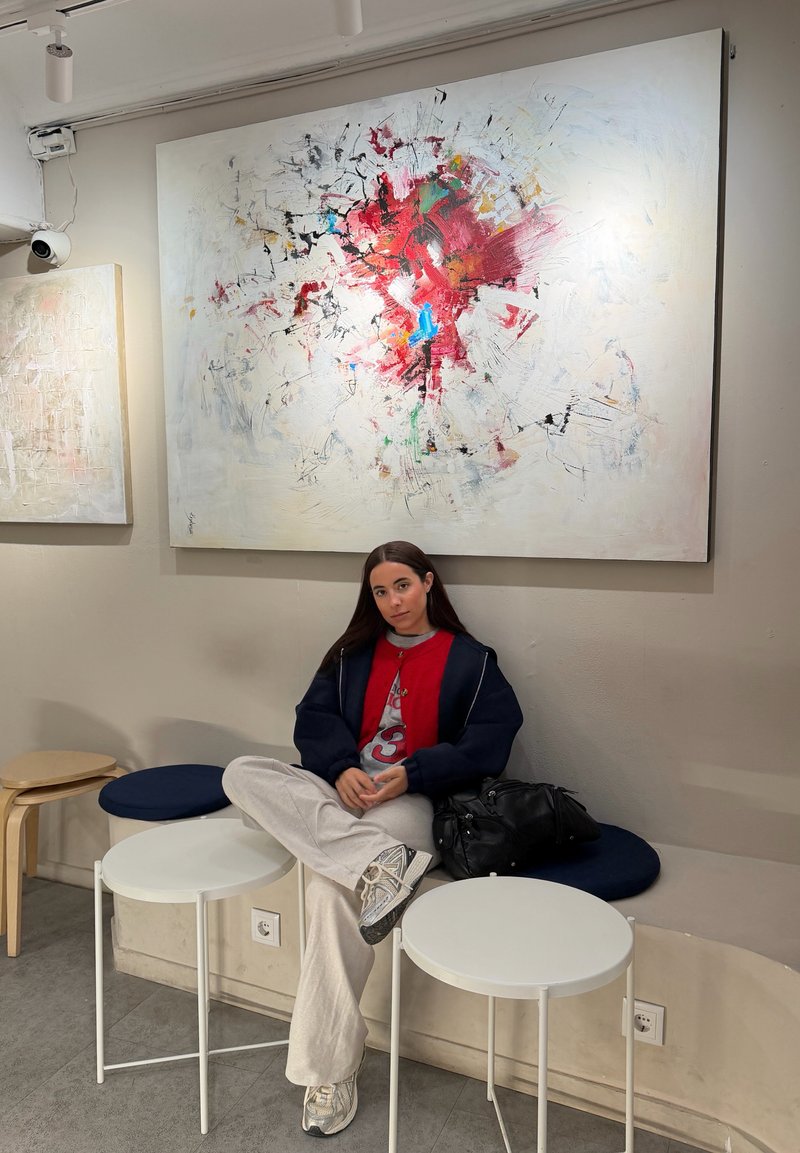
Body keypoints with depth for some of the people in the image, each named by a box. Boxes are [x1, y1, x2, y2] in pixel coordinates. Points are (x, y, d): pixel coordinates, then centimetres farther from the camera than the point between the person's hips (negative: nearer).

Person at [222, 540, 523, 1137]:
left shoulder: (470, 660, 7)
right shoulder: (355, 652, 18)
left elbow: (490, 742, -3)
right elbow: (315, 718, 8)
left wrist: (413, 773, -16)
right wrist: (342, 769, -13)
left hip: (409, 798, -5)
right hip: (340, 788, 5)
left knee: (333, 892, -32)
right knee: (242, 774, -23)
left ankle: (330, 1072, -16)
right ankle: (378, 863, -34)